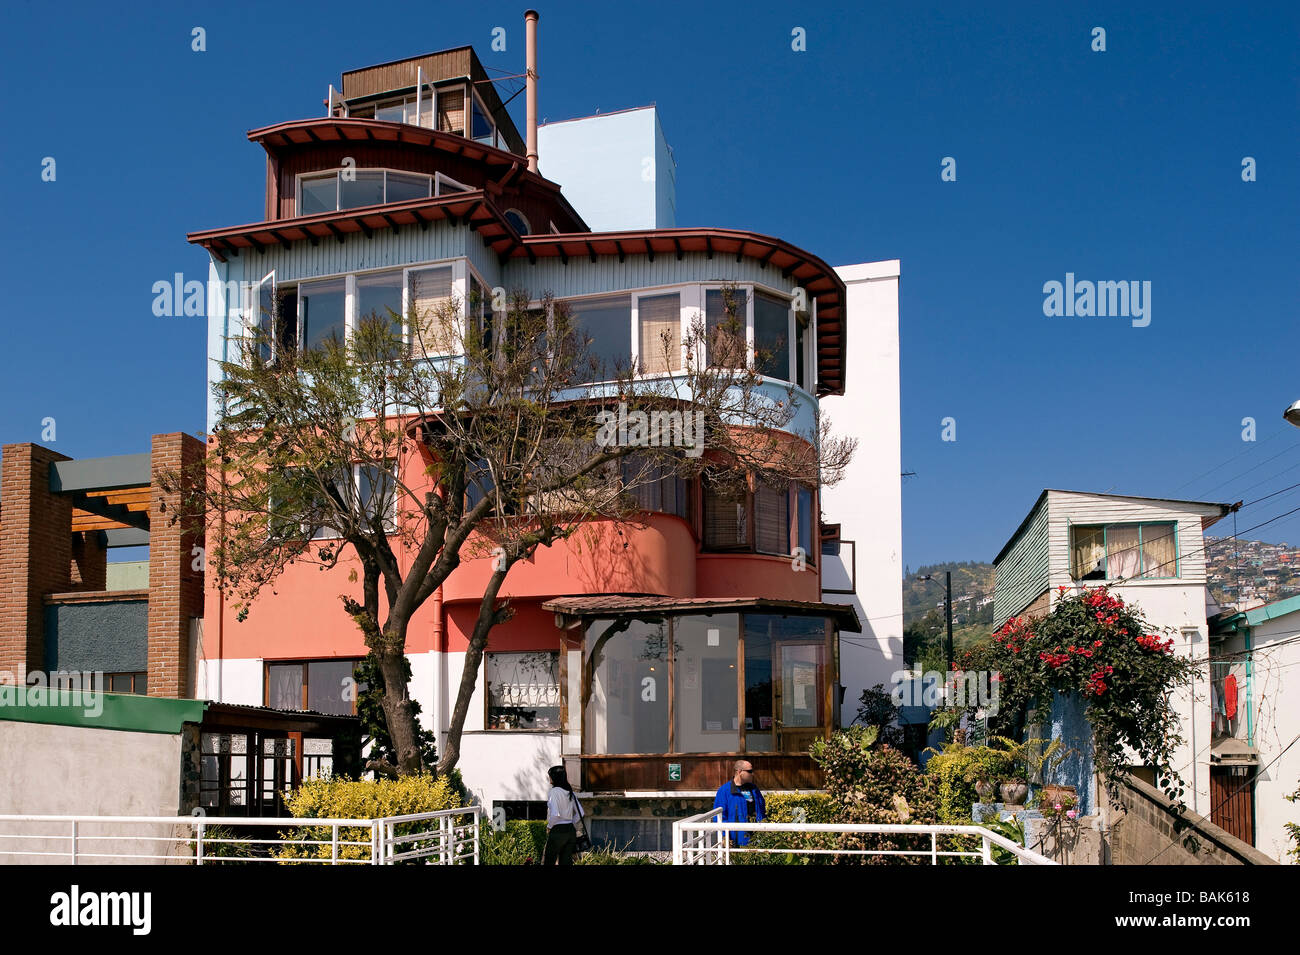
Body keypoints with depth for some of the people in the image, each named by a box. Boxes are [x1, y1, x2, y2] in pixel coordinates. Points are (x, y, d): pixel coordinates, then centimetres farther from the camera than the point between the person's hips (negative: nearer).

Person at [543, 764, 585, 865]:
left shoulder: (553, 792, -13)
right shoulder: (570, 792, 8)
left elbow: (554, 814, -22)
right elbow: (580, 813, 11)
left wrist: (549, 827, -7)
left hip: (557, 831, -7)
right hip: (571, 831, 7)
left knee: (548, 861, 2)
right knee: (566, 862, 10)